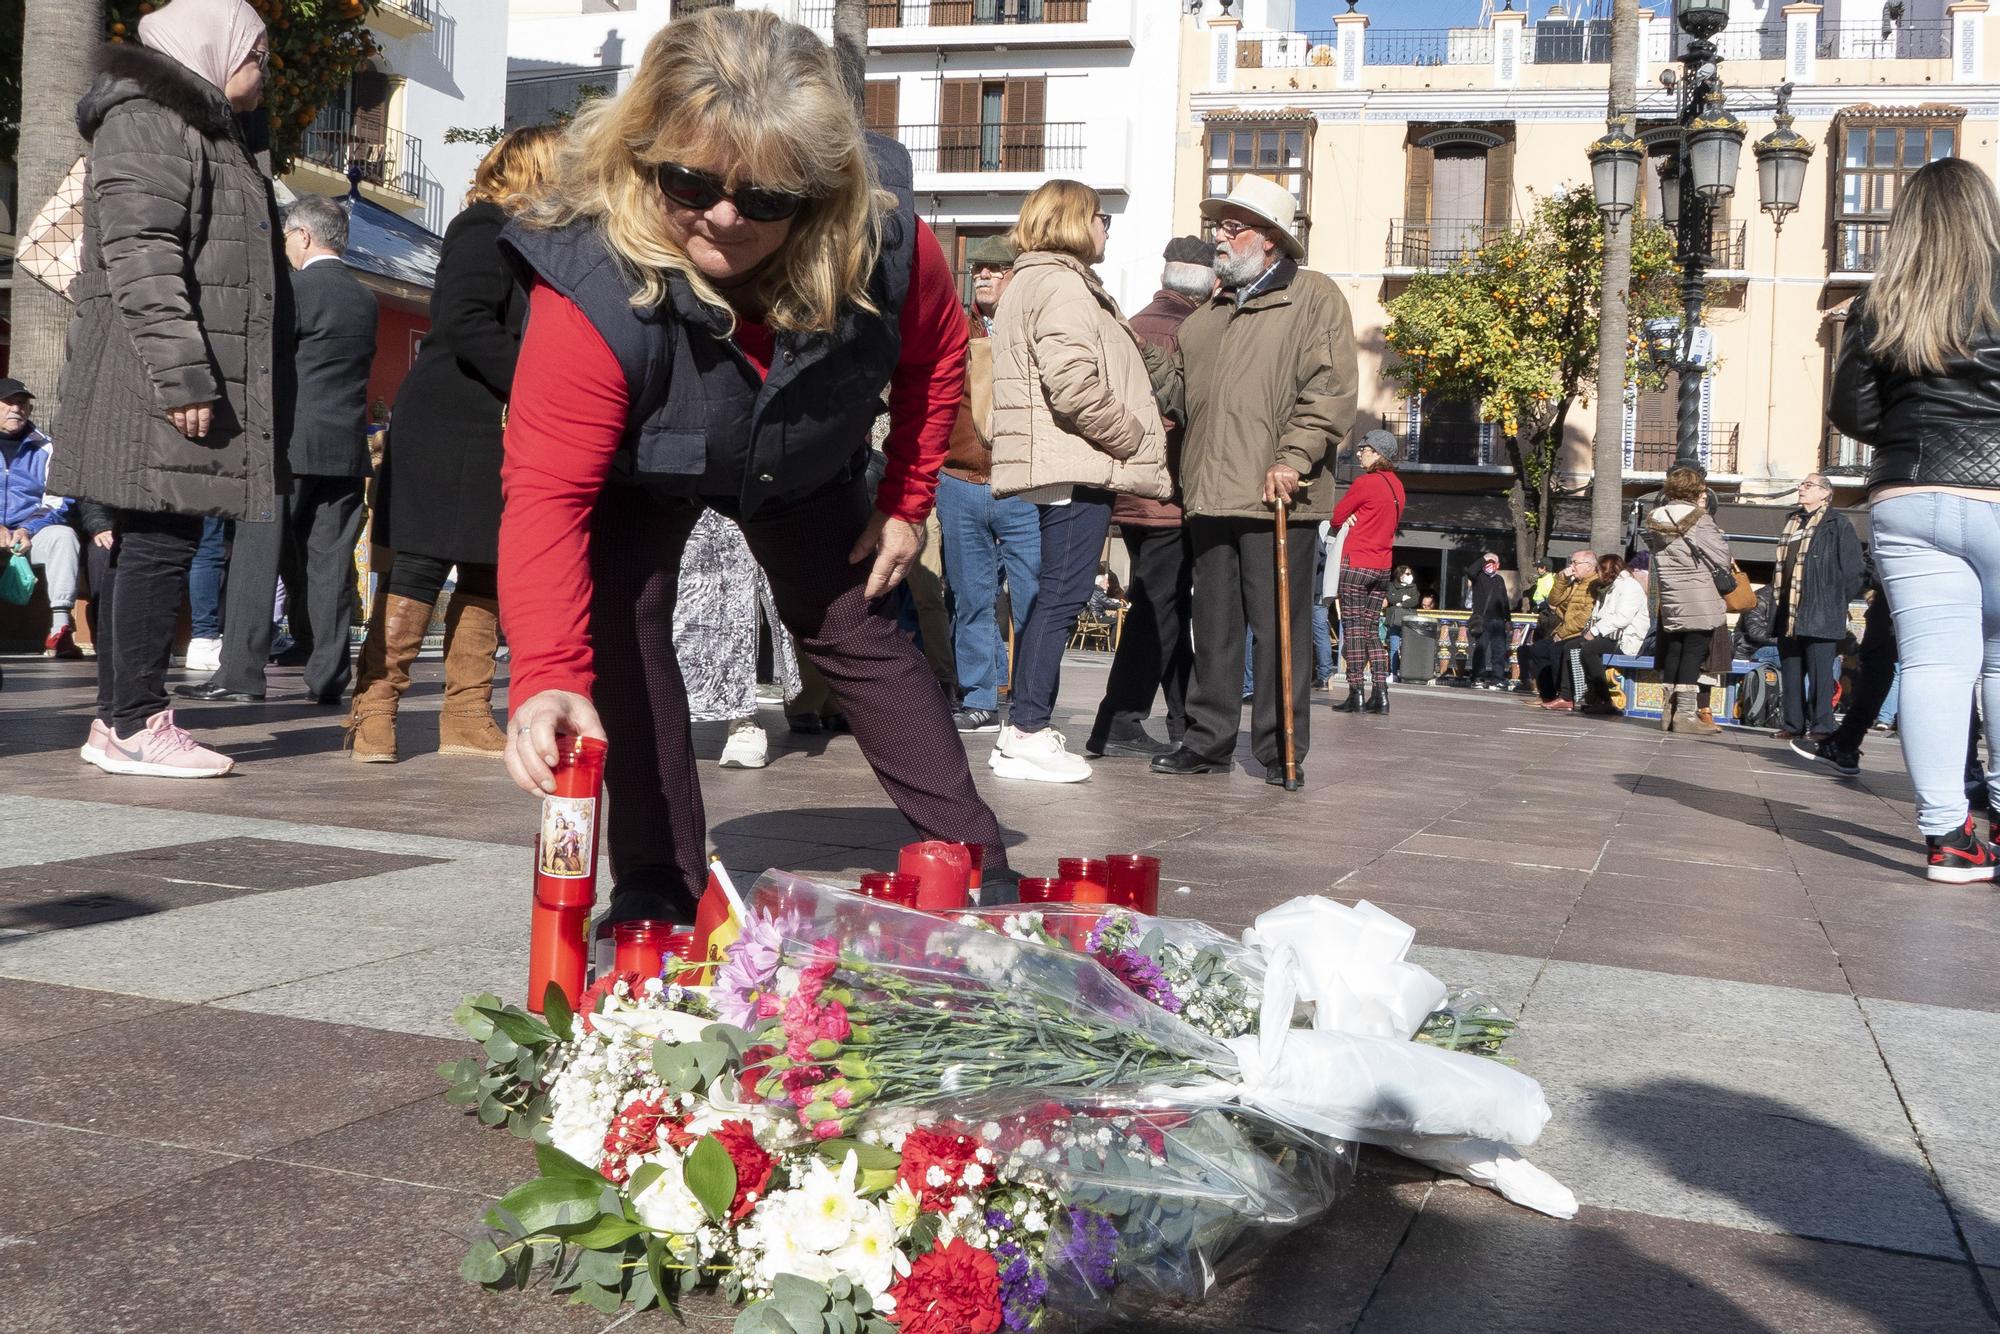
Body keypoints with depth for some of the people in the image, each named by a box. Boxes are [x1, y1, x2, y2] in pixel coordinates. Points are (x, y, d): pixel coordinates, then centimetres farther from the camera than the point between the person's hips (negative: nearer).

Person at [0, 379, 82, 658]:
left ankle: (60, 628, -36)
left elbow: (57, 501, 6)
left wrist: (28, 530, -12)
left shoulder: (44, 449, 15)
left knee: (63, 536, -31)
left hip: (33, 532, 1)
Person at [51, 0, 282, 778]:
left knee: (150, 551, 9)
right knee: (160, 546, -10)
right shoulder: (145, 122, -7)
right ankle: (138, 725, -6)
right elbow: (139, 258, -18)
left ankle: (119, 721, 13)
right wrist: (182, 377, -23)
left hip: (202, 383, 10)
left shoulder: (206, 131, 26)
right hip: (158, 390, -10)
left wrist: (200, 377, 25)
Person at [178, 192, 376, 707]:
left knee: (258, 557, -1)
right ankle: (327, 677, 6)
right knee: (328, 565, 6)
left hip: (290, 443, -6)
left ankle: (241, 672, -2)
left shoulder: (295, 288, -8)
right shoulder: (365, 299, 13)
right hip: (347, 451, 6)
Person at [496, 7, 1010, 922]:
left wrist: (908, 503, -6)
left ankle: (976, 860, 19)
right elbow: (547, 490, -48)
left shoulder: (885, 242, -34)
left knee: (852, 630, 6)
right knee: (618, 614, -19)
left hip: (806, 469, 2)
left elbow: (935, 359, -10)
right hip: (648, 471, -1)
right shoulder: (592, 285, -44)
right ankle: (662, 882, -3)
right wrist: (546, 677, -61)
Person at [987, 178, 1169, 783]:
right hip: (1078, 466, -11)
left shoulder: (1034, 282, 24)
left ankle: (1024, 730, 15)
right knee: (1061, 596, -9)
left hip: (1065, 467, 11)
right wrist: (1135, 441, -12)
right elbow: (1075, 387, -22)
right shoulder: (1061, 285, -10)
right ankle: (1028, 735, -8)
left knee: (1051, 597, 12)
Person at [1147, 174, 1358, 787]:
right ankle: (1208, 739, 17)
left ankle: (1282, 750, 6)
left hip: (1278, 498, -6)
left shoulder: (1315, 297, 0)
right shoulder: (1210, 311, 21)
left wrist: (1293, 458, -17)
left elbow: (1331, 390, -9)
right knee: (1214, 625, 10)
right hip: (1211, 494, 6)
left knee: (1280, 627, -2)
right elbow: (1173, 387, 22)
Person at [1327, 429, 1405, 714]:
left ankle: (1355, 694, -5)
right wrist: (1355, 520, 5)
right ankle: (1381, 694, 4)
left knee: (1353, 628, -3)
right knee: (1372, 630, 10)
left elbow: (1335, 517, -6)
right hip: (1383, 565, 7)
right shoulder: (1397, 486, 11)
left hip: (1356, 564, -7)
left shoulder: (1365, 483, -13)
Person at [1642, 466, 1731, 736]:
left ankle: (1668, 712, 16)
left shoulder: (1655, 519, 6)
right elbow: (1722, 558, -8)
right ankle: (1685, 714, -4)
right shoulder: (1699, 520, -11)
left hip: (1669, 599, 6)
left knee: (1673, 652, 12)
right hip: (1699, 600, -6)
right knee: (1694, 653, -2)